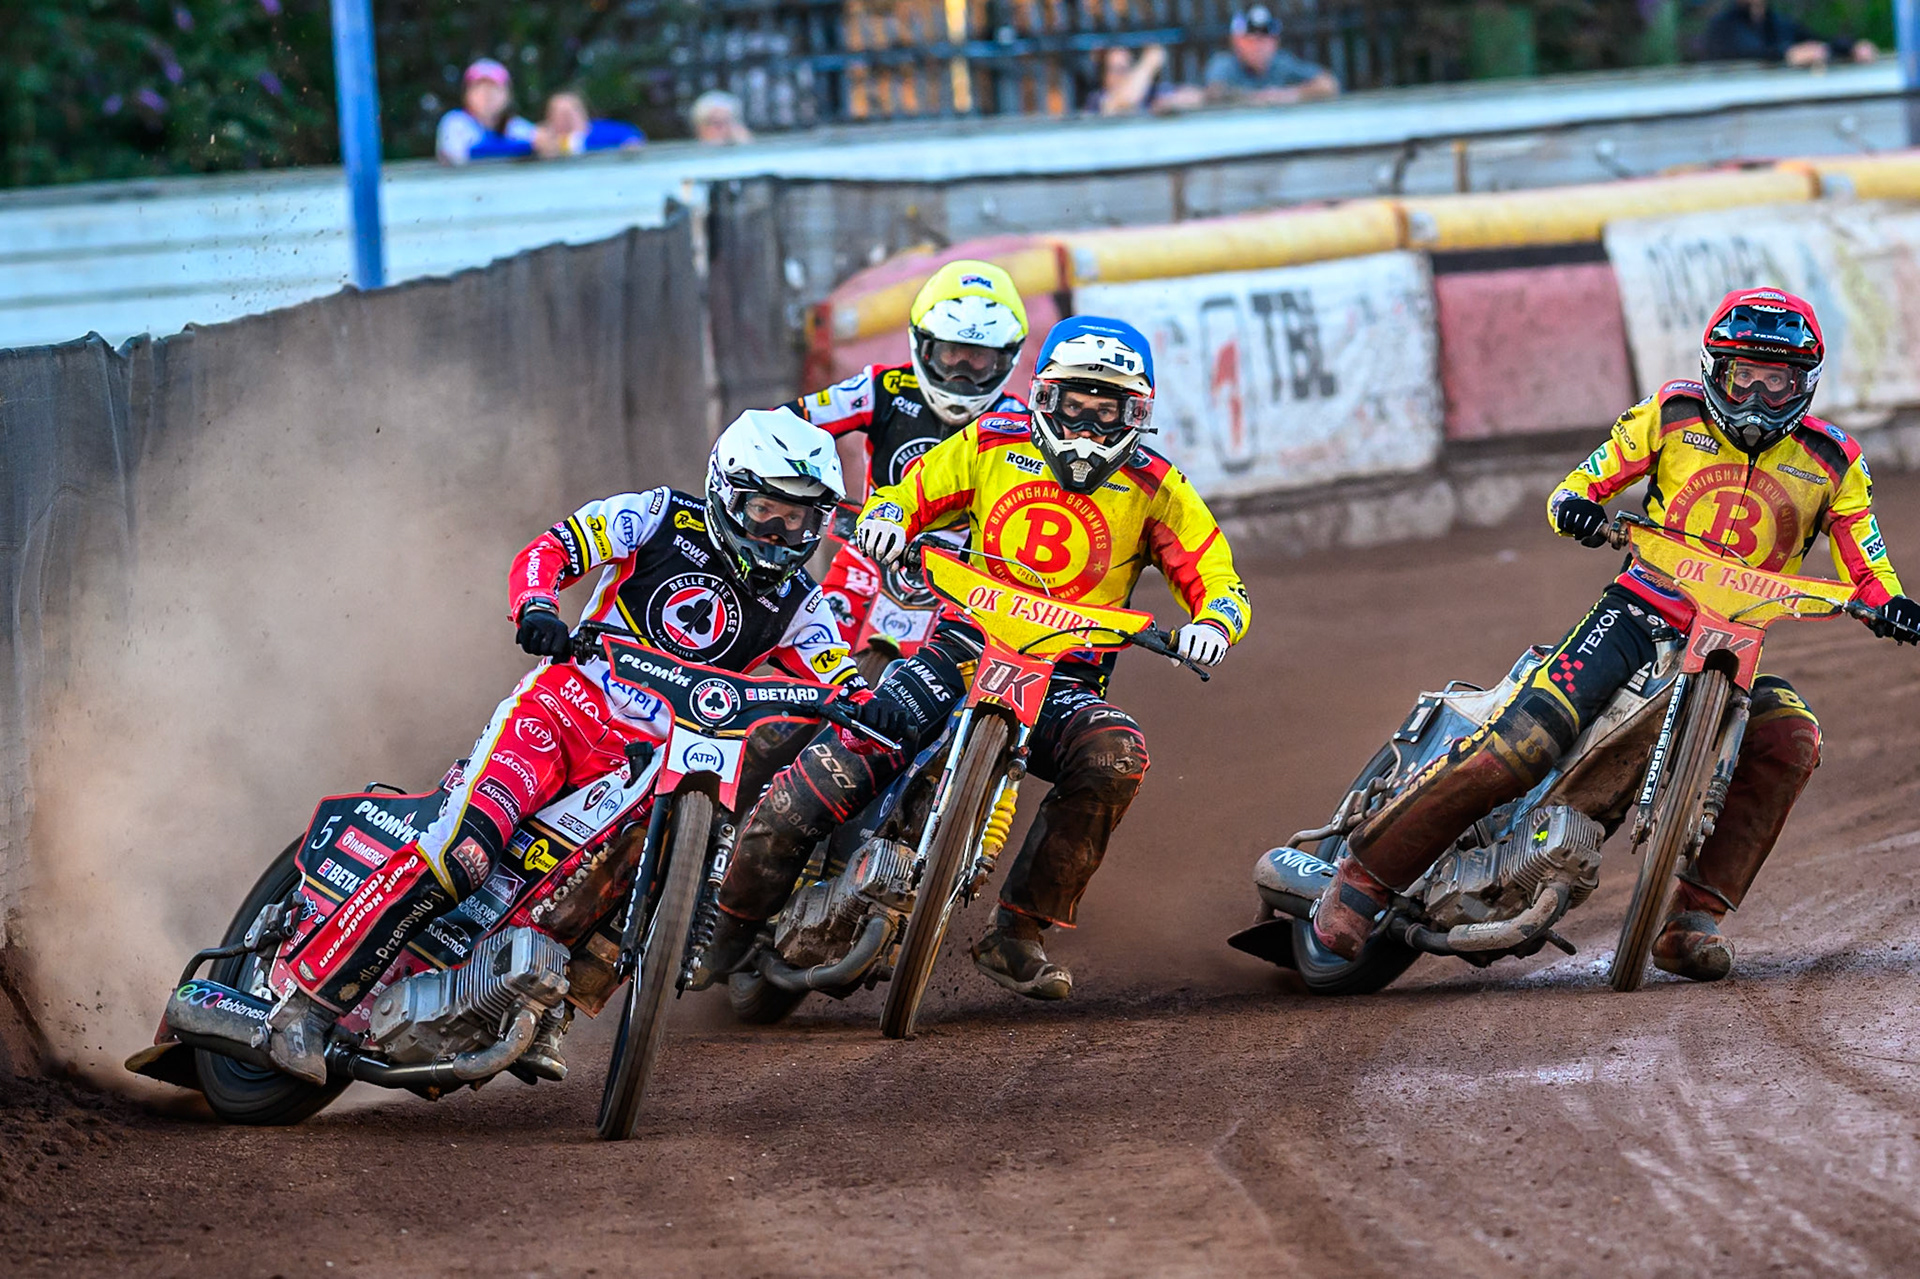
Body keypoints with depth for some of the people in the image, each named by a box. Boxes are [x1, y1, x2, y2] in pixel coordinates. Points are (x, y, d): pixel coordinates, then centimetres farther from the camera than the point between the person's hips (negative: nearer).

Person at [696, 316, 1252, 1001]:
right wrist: (883, 518, -13)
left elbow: (1217, 581, 1)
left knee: (1114, 756, -33)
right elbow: (909, 494, 12)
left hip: (1065, 678, 0)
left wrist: (1212, 623, -23)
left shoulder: (1155, 488, 4)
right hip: (964, 646, 0)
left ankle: (1017, 935, -21)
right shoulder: (995, 443, 6)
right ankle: (728, 929, -3)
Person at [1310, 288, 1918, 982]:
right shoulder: (1673, 414, 4)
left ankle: (1693, 920, -27)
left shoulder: (1833, 462, 7)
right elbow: (1583, 482, 6)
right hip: (1641, 608, -2)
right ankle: (1363, 876, -11)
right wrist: (1573, 505, -18)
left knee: (1789, 738, -29)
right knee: (1520, 745, -22)